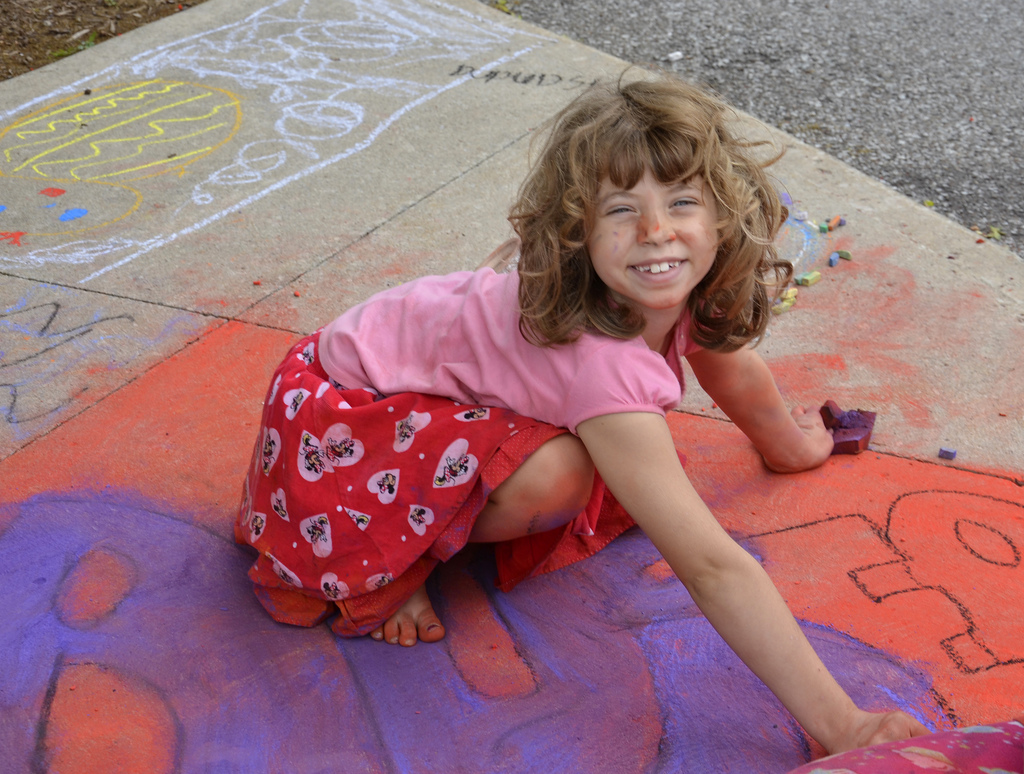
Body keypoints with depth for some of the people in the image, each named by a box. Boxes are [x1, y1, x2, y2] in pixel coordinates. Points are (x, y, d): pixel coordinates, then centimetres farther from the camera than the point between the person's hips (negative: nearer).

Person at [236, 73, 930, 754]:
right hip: (338, 419, -8)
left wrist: (792, 444, 27)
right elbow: (710, 567, -41)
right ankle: (390, 568, -6)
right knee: (552, 474, -32)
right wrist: (837, 726, -40)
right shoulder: (606, 366, -39)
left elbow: (735, 368, 10)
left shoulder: (684, 291, -15)